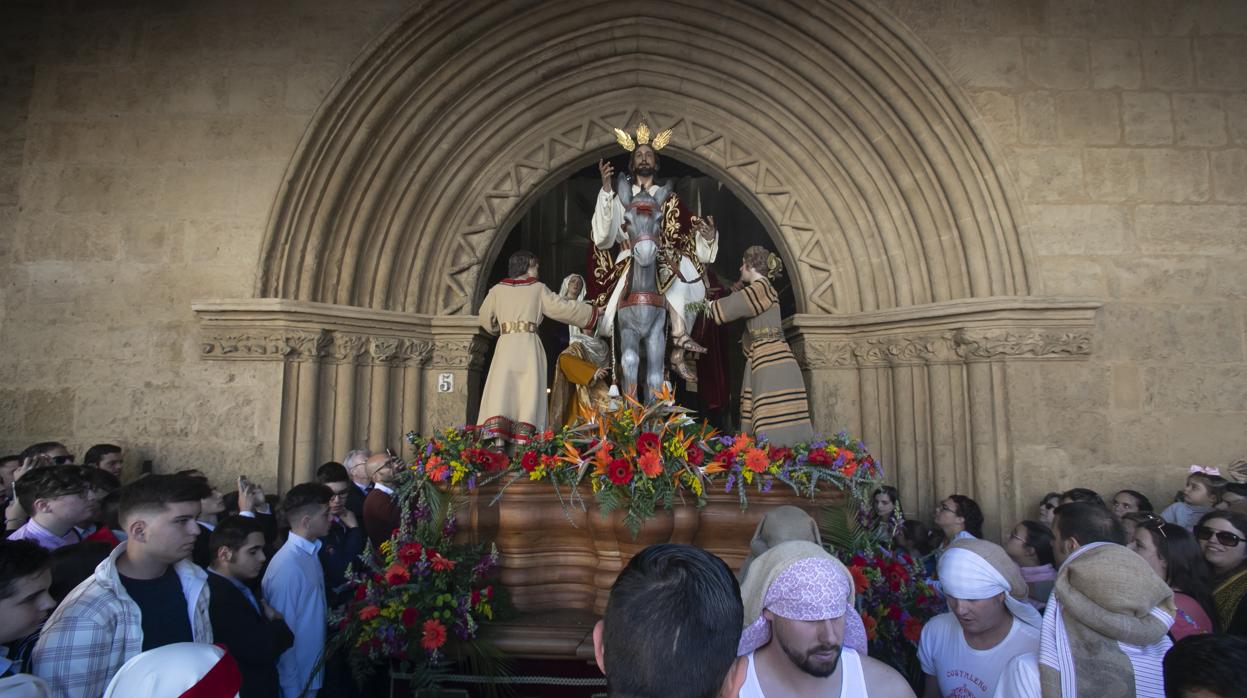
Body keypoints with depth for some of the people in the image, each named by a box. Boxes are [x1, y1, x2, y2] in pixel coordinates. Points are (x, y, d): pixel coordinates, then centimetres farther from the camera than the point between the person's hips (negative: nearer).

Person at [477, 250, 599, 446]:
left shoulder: (498, 289, 11)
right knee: (528, 390, 1)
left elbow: (485, 318, 19)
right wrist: (593, 312, 15)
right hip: (529, 345, -2)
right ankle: (521, 440, -6)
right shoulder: (538, 289, 5)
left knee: (501, 389, -1)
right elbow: (563, 307, 5)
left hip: (505, 345, 2)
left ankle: (499, 440, -11)